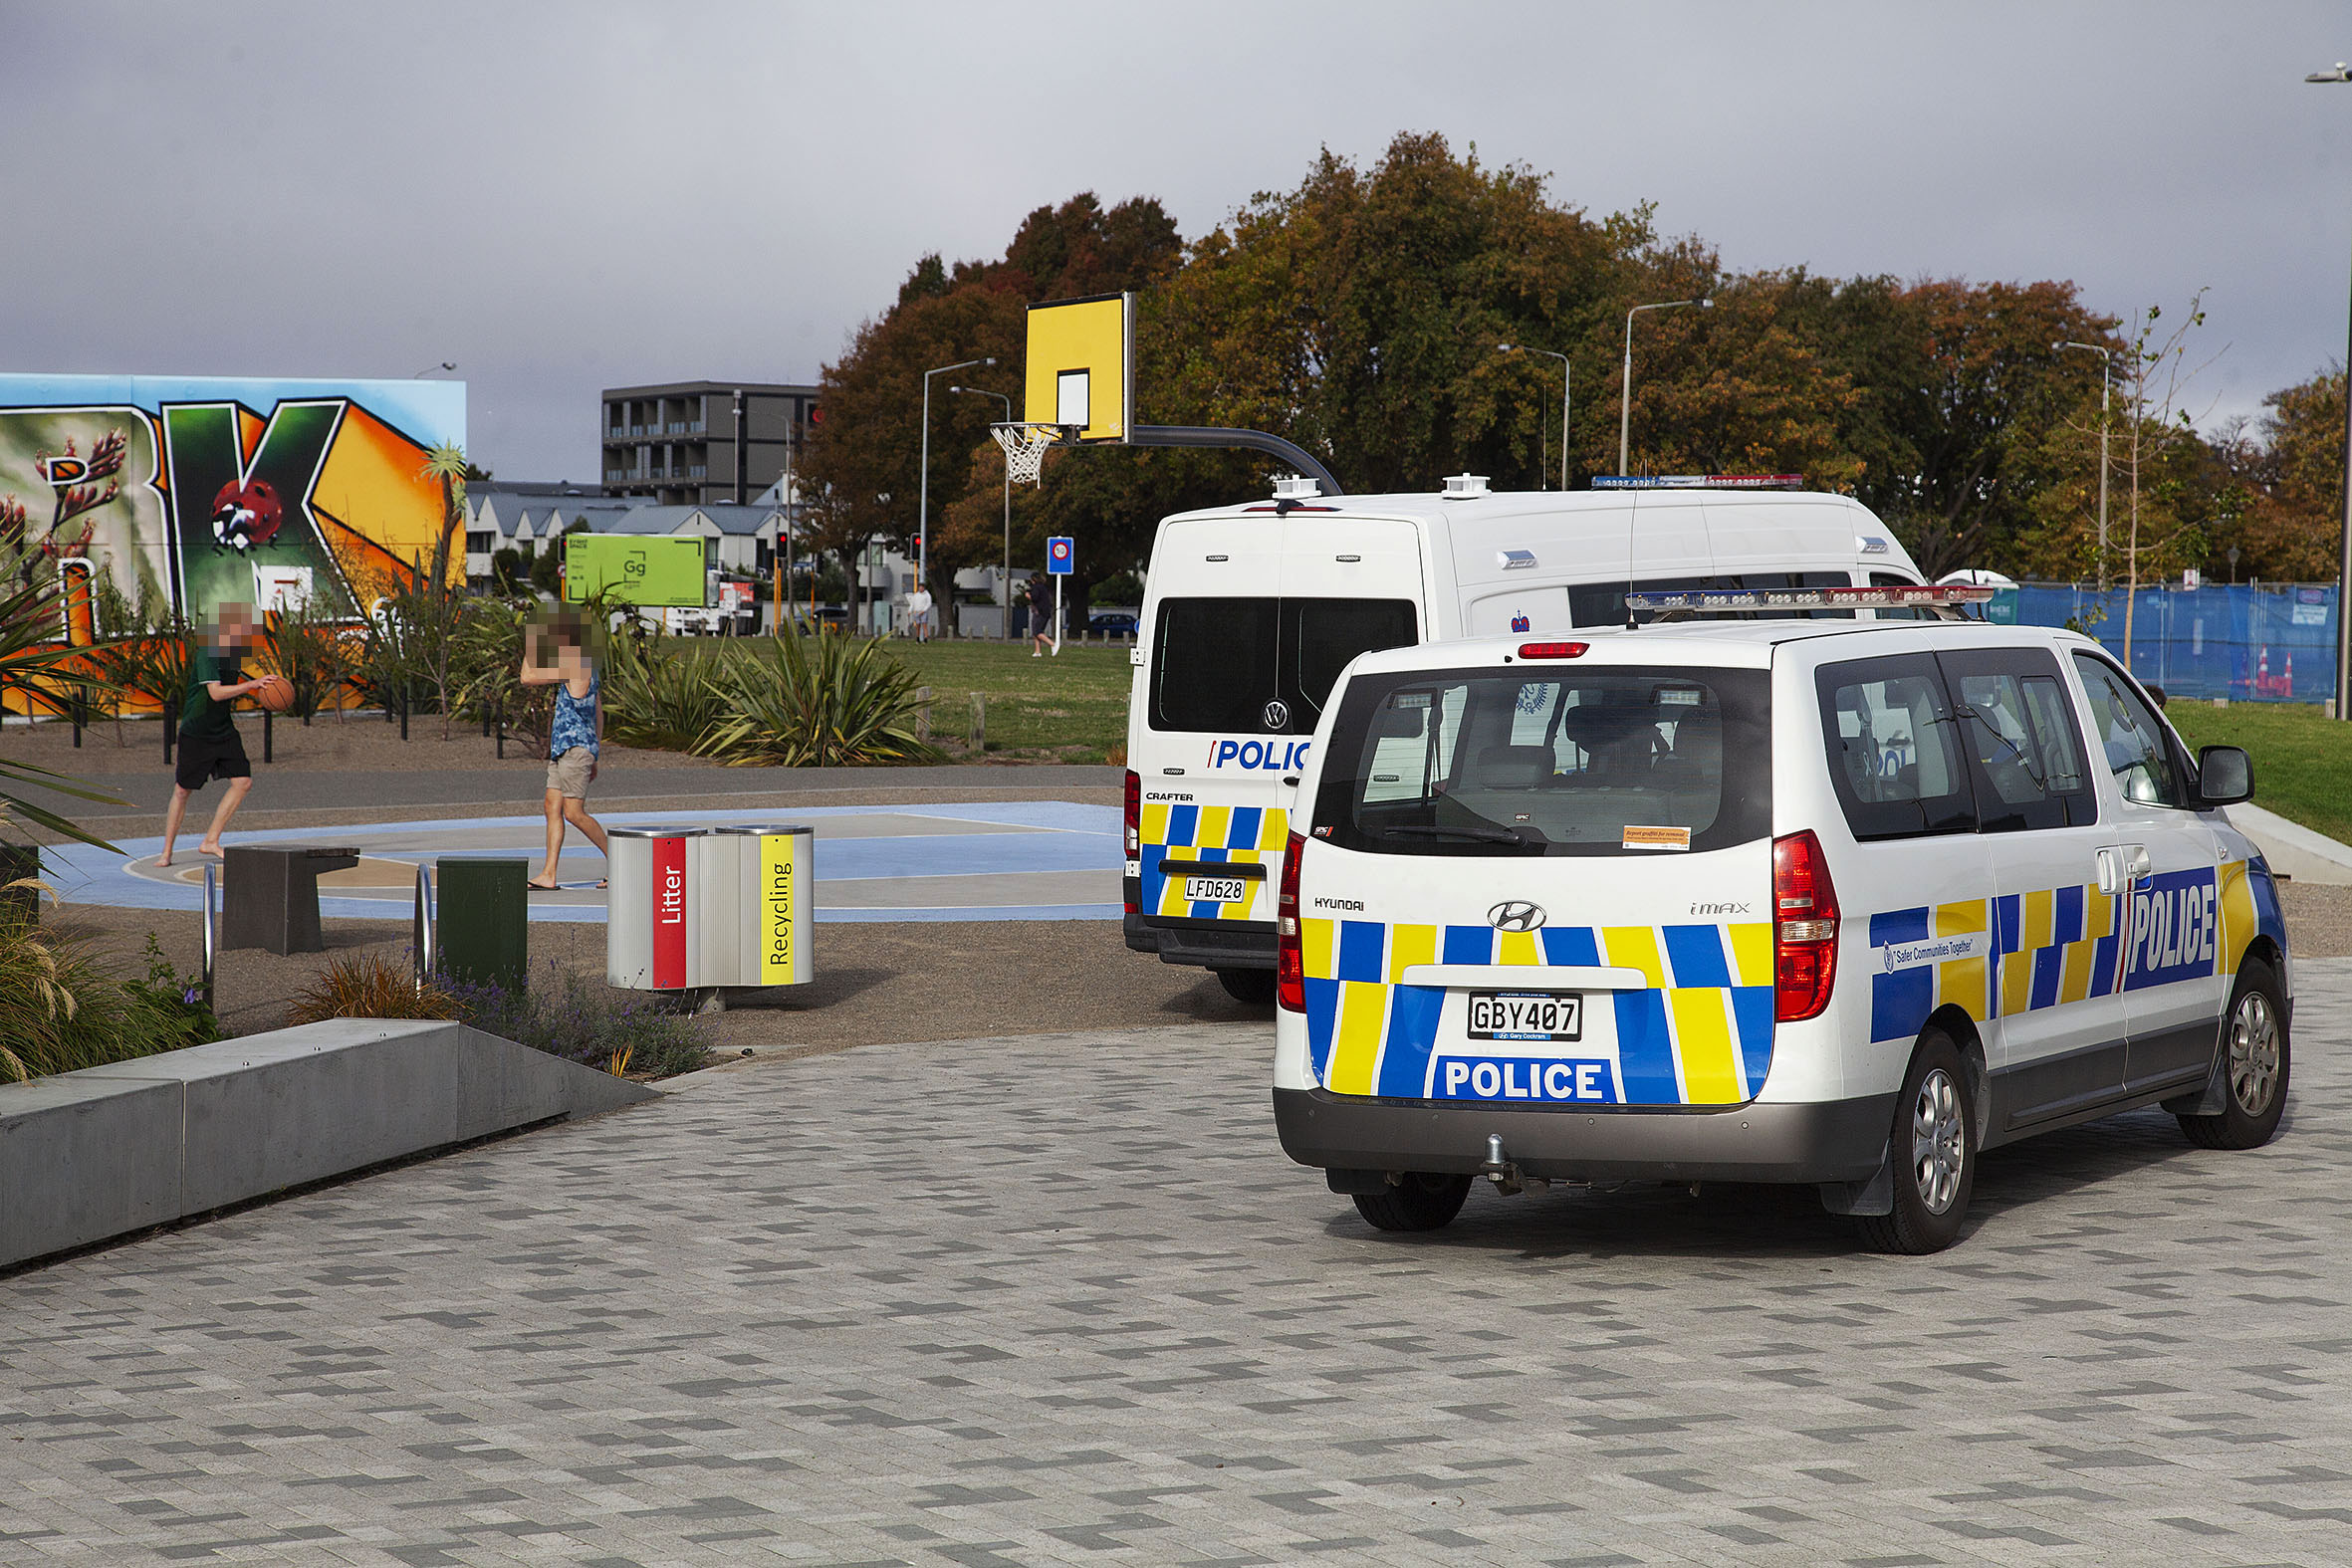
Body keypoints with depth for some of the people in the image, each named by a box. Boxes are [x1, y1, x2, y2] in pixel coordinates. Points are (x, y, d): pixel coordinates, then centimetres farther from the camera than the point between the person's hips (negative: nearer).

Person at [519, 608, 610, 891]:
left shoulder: (574, 666, -14)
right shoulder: (586, 667, 17)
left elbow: (528, 677, -15)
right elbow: (599, 714, 23)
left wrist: (529, 646, 0)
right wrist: (593, 757, 26)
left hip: (575, 747, -10)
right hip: (563, 749, 10)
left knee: (574, 812, -11)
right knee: (553, 807, 4)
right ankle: (548, 875, 0)